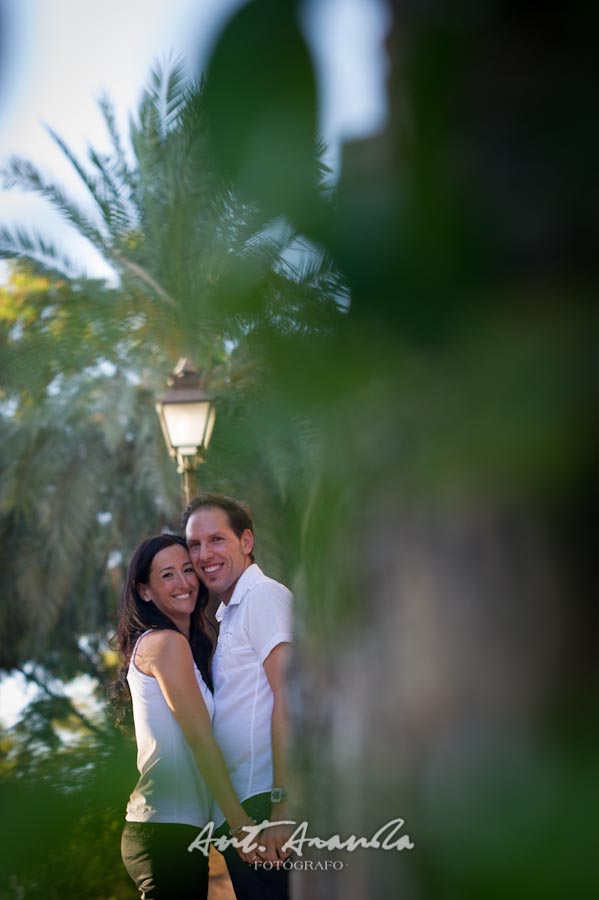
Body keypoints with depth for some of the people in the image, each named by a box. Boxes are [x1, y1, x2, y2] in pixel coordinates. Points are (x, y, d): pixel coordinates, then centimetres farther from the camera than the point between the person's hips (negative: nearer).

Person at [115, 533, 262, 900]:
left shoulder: (190, 643, 18)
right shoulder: (166, 642, -9)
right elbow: (200, 738, -15)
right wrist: (241, 824, -17)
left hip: (180, 831, 9)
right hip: (168, 834, -9)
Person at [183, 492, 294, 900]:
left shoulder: (263, 596, -6)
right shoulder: (226, 614, 24)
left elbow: (289, 698, -16)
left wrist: (281, 808, -22)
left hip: (263, 804, -9)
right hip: (235, 811, 9)